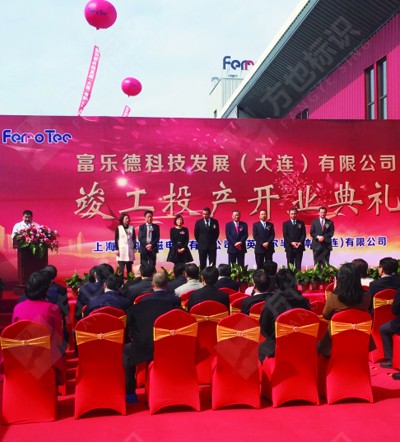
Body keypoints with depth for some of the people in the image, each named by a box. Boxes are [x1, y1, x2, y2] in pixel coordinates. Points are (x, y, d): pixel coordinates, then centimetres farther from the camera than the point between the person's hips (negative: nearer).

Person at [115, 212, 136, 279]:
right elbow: (116, 239, 0)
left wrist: (134, 248, 5)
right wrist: (116, 249, -5)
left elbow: (134, 239, 9)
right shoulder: (118, 228, 1)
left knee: (129, 267, 5)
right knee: (121, 268, -6)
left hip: (130, 249, 2)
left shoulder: (131, 228, 7)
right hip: (121, 249, -2)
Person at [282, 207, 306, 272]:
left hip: (299, 247, 1)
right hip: (289, 247, -1)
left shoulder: (301, 223, 12)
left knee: (298, 265, 0)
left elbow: (303, 234, 4)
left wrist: (300, 242, -12)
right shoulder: (286, 224, 7)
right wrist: (292, 242, -14)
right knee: (290, 265, 1)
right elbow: (285, 235, -2)